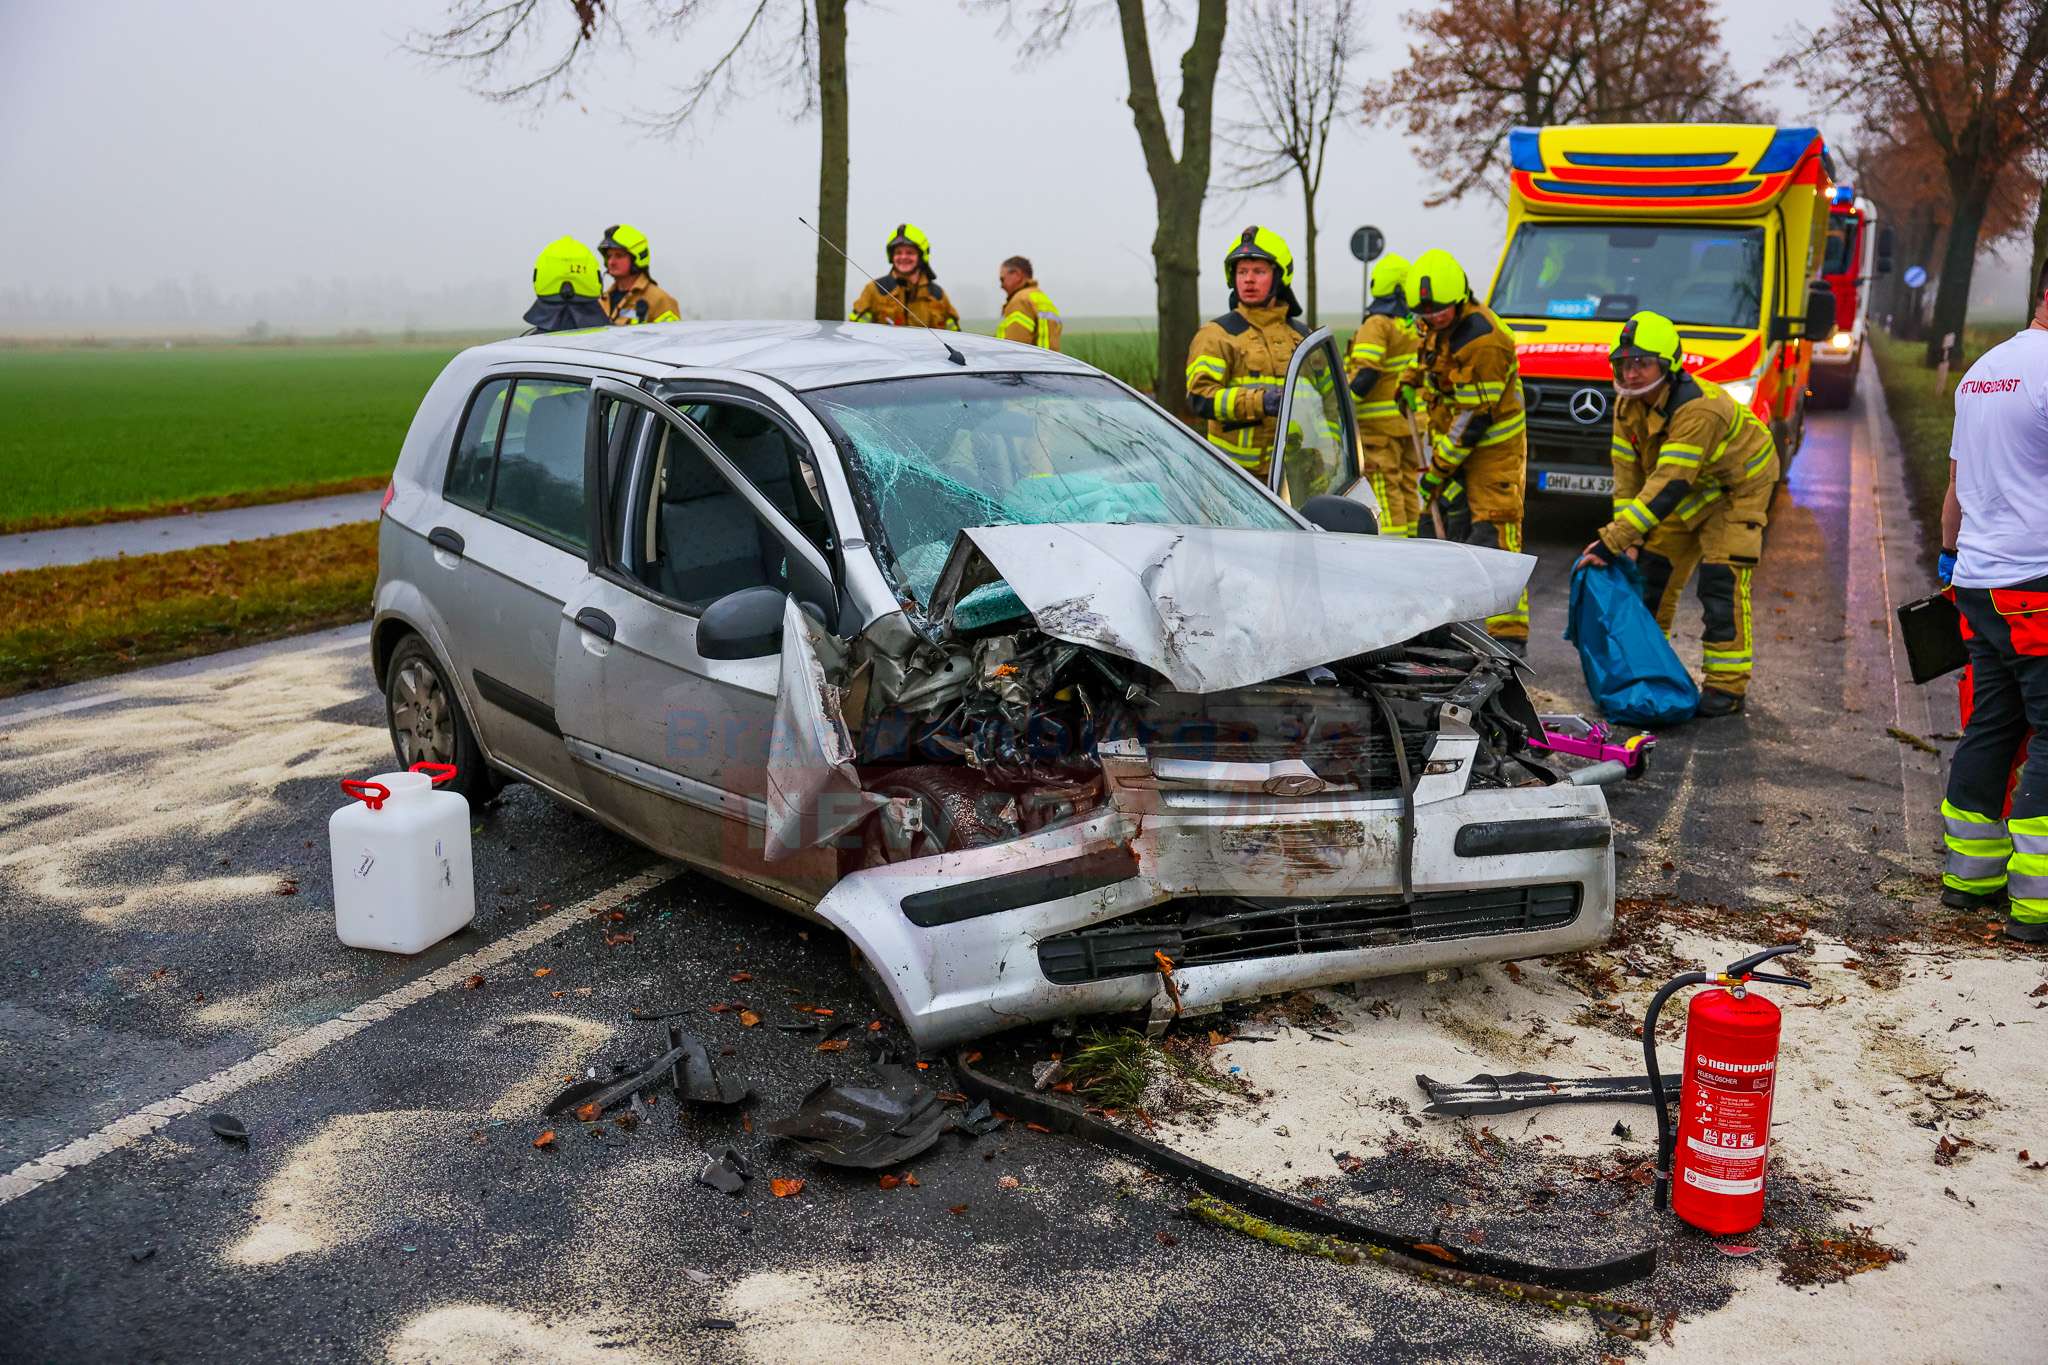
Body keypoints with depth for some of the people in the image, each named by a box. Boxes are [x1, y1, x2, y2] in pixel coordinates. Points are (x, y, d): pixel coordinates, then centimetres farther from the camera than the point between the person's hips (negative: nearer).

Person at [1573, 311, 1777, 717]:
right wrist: (1628, 539, -16)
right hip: (1690, 491, 8)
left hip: (1737, 488, -8)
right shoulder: (1628, 403, -11)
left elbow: (1669, 486, -42)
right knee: (1652, 570, 6)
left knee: (1721, 579, -16)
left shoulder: (1699, 408, -37)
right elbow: (1628, 472, -8)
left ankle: (1727, 686, -11)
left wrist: (1613, 540, -45)